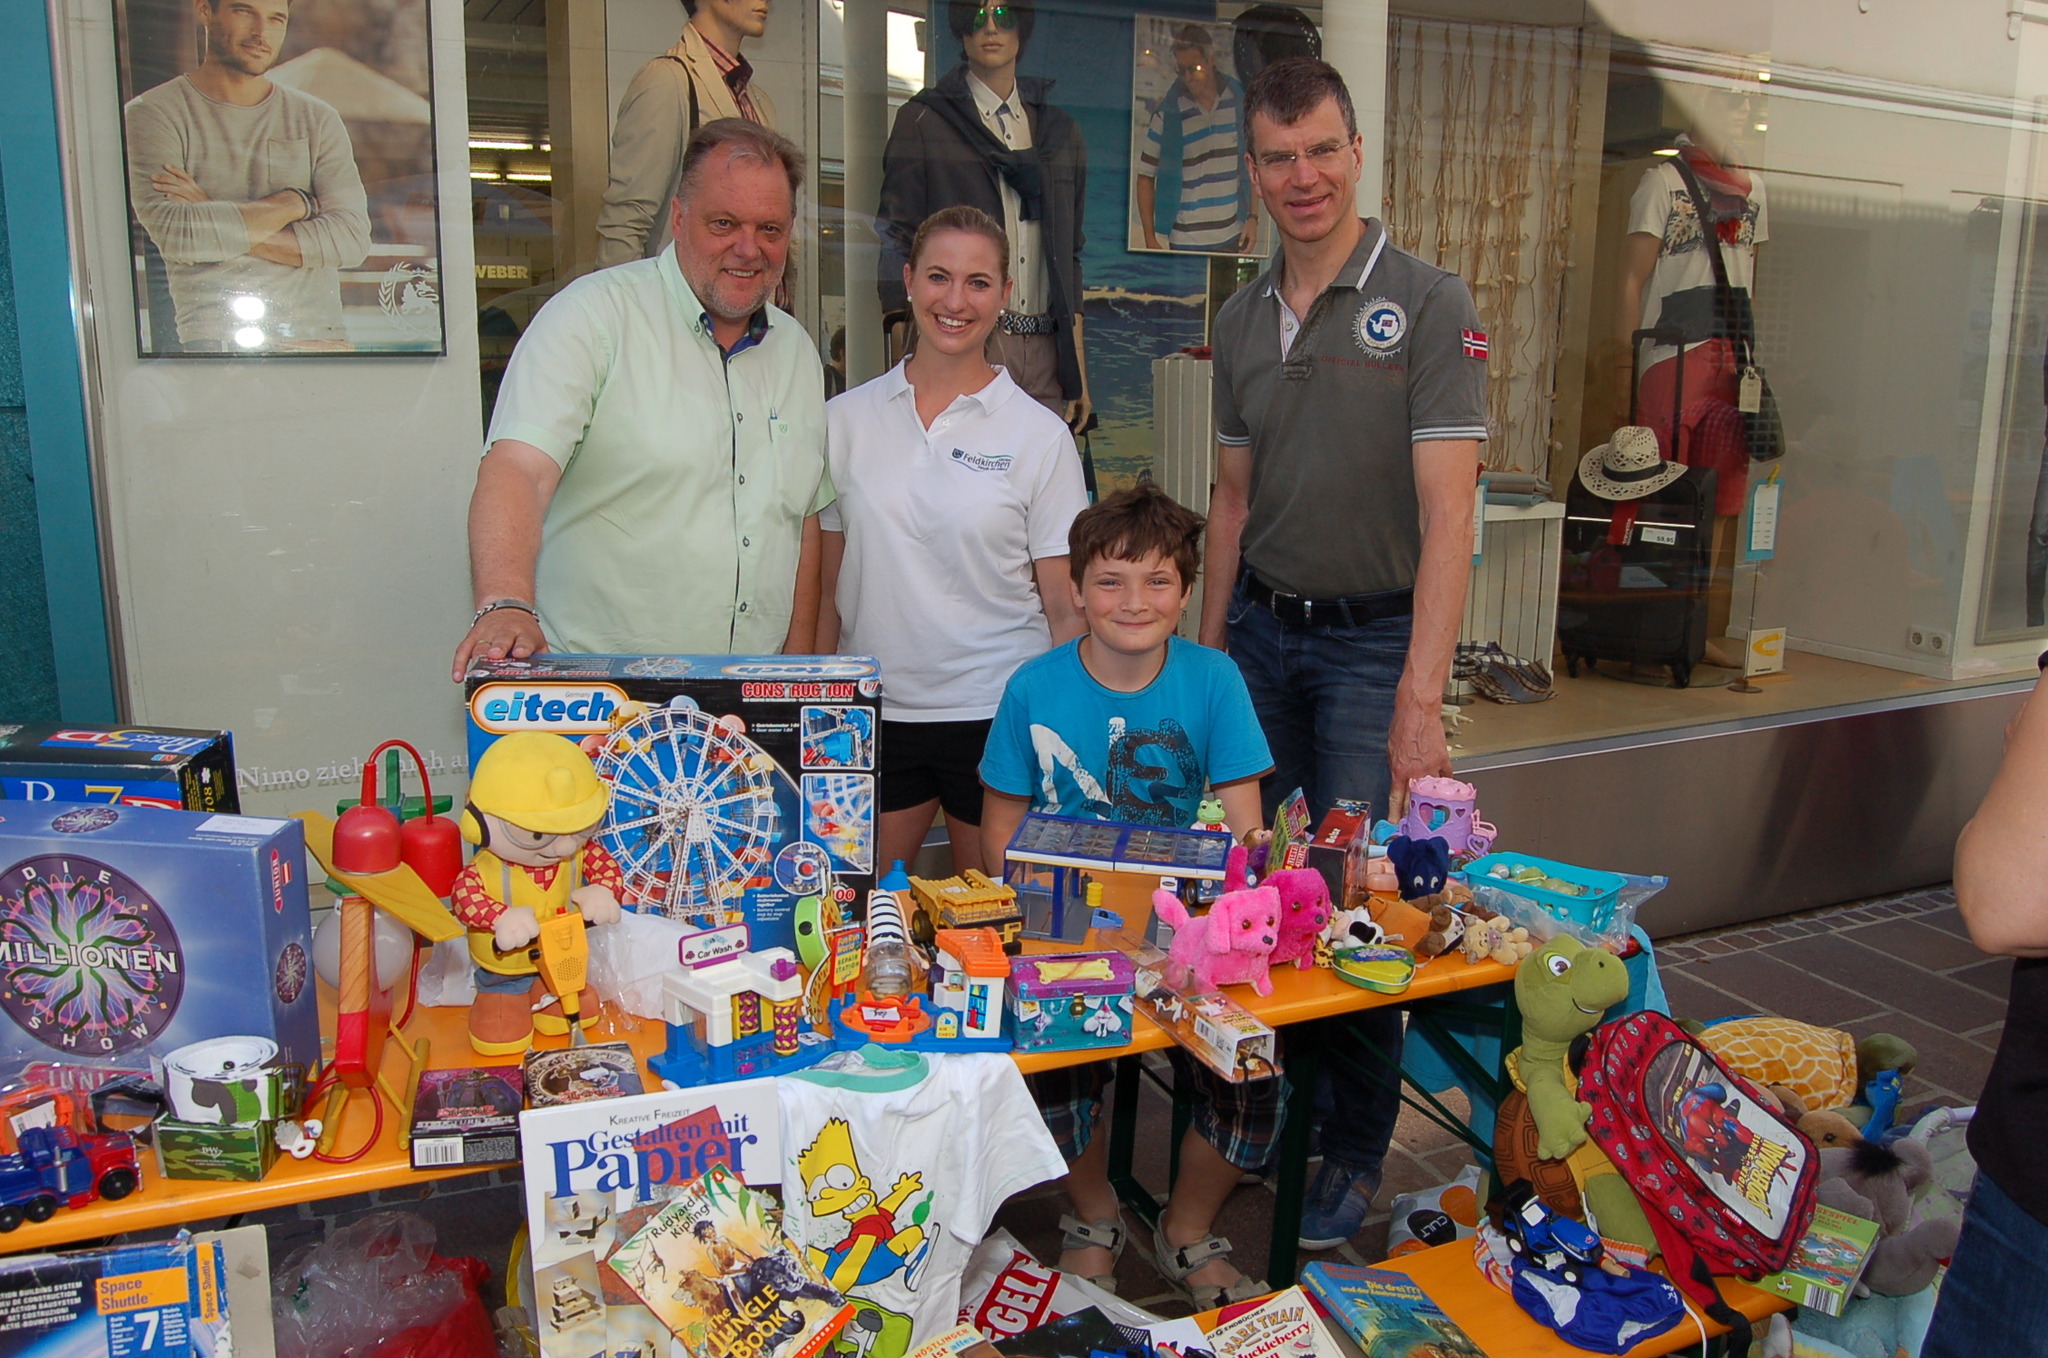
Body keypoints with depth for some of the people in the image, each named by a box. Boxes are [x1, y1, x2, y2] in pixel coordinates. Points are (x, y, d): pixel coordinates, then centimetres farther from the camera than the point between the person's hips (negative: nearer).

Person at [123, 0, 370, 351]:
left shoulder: (317, 119, 15)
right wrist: (293, 203, -2)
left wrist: (223, 225, -6)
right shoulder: (154, 113, 7)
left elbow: (351, 240, 1)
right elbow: (175, 235, -9)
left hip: (320, 336, 3)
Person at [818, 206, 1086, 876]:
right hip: (874, 713, 2)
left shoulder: (1039, 434, -1)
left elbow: (1066, 609, 0)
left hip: (996, 714, -1)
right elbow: (825, 586, 8)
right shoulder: (845, 420, 4)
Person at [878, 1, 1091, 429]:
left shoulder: (1060, 130, 19)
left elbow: (1070, 254, 18)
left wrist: (1078, 373, 13)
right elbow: (897, 244, 0)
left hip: (1046, 349, 4)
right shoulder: (923, 121, 6)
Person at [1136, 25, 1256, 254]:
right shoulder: (1167, 112, -5)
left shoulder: (1239, 100, 3)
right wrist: (1150, 240, -6)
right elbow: (1145, 176, -1)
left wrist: (1253, 217, 4)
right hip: (1184, 243, -2)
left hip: (1232, 239, 2)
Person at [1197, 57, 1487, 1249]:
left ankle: (1356, 1154, 18)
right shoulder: (1242, 322, 9)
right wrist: (1208, 643, 11)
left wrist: (1422, 694, -23)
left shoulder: (1430, 305, -9)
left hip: (1374, 639, -5)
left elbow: (1447, 513, -16)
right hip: (1260, 628, 5)